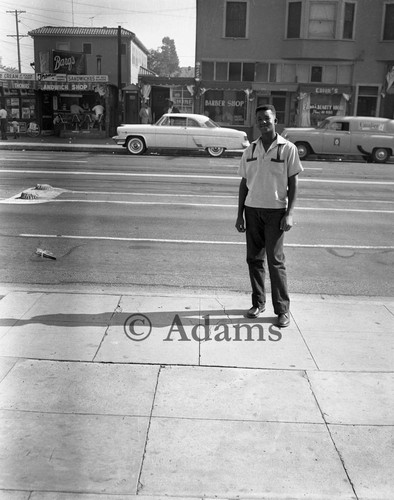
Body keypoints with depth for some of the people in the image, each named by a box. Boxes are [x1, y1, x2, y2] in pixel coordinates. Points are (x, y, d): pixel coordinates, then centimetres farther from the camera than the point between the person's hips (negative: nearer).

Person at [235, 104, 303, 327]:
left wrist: (289, 214, -11)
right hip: (252, 209, 4)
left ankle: (283, 309, 5)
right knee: (254, 259, 7)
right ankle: (258, 303, 19)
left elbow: (293, 183, -3)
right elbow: (244, 183, 12)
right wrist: (240, 215, 8)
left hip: (275, 211, -4)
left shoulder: (288, 148, -2)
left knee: (276, 260, -4)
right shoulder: (250, 150, 9)